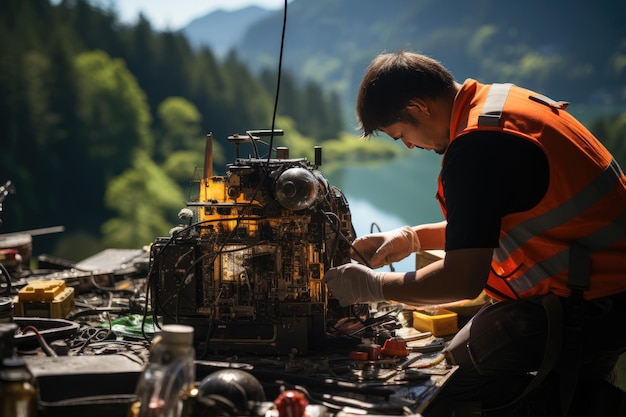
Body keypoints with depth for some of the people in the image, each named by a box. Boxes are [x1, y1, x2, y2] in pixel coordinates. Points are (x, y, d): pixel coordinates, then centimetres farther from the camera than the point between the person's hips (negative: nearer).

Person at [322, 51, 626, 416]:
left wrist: (374, 287, -7)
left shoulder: (479, 145, -21)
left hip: (590, 306, -10)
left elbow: (462, 281, -21)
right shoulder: (502, 100, 10)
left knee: (449, 383, -4)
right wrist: (413, 238, 18)